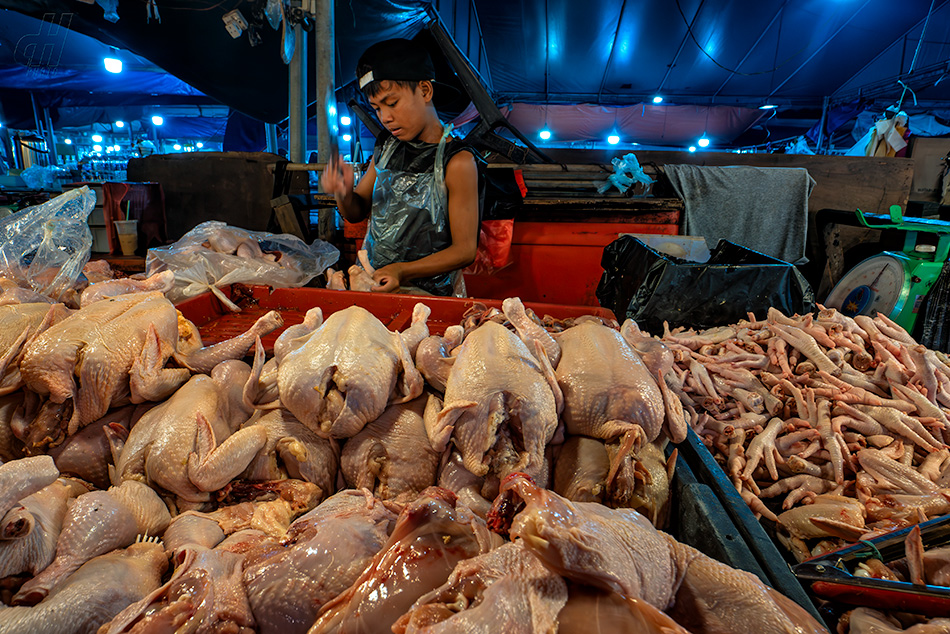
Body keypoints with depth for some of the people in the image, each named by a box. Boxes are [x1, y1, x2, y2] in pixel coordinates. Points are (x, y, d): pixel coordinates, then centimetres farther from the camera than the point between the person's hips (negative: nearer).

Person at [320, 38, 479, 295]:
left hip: (426, 292, -5)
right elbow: (357, 213, 18)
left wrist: (403, 271, -22)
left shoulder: (457, 161, -11)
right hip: (372, 279, 6)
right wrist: (343, 193, -6)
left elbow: (465, 249, -10)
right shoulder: (387, 145, 9)